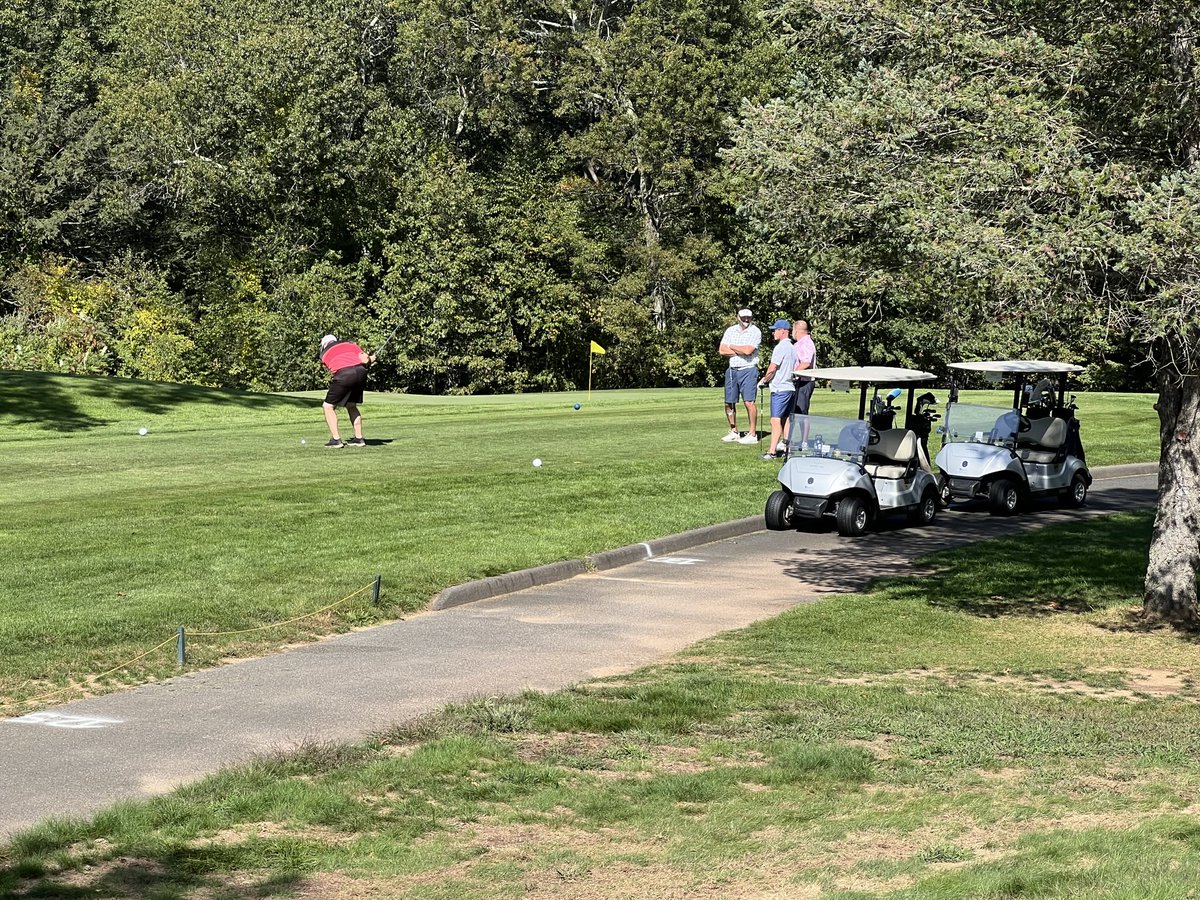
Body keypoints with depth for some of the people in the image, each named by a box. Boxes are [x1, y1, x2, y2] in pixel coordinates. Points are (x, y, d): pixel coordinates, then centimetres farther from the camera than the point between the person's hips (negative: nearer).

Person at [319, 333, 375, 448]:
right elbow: (364, 359, 11)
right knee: (352, 406, 24)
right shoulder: (350, 344, 25)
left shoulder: (324, 354, 23)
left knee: (328, 406, 11)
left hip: (343, 375, -4)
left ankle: (336, 440, 4)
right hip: (360, 371, 4)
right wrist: (370, 359, 35)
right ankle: (359, 438, 22)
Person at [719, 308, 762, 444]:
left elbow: (748, 350, -18)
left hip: (748, 370, -5)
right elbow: (722, 350, 1)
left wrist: (732, 347, -3)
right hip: (732, 370, 6)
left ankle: (752, 434, -8)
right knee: (729, 403, 8)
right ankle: (733, 432, 20)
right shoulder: (730, 330, 11)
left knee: (749, 402, -12)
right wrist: (740, 351, -9)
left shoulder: (755, 331, -4)